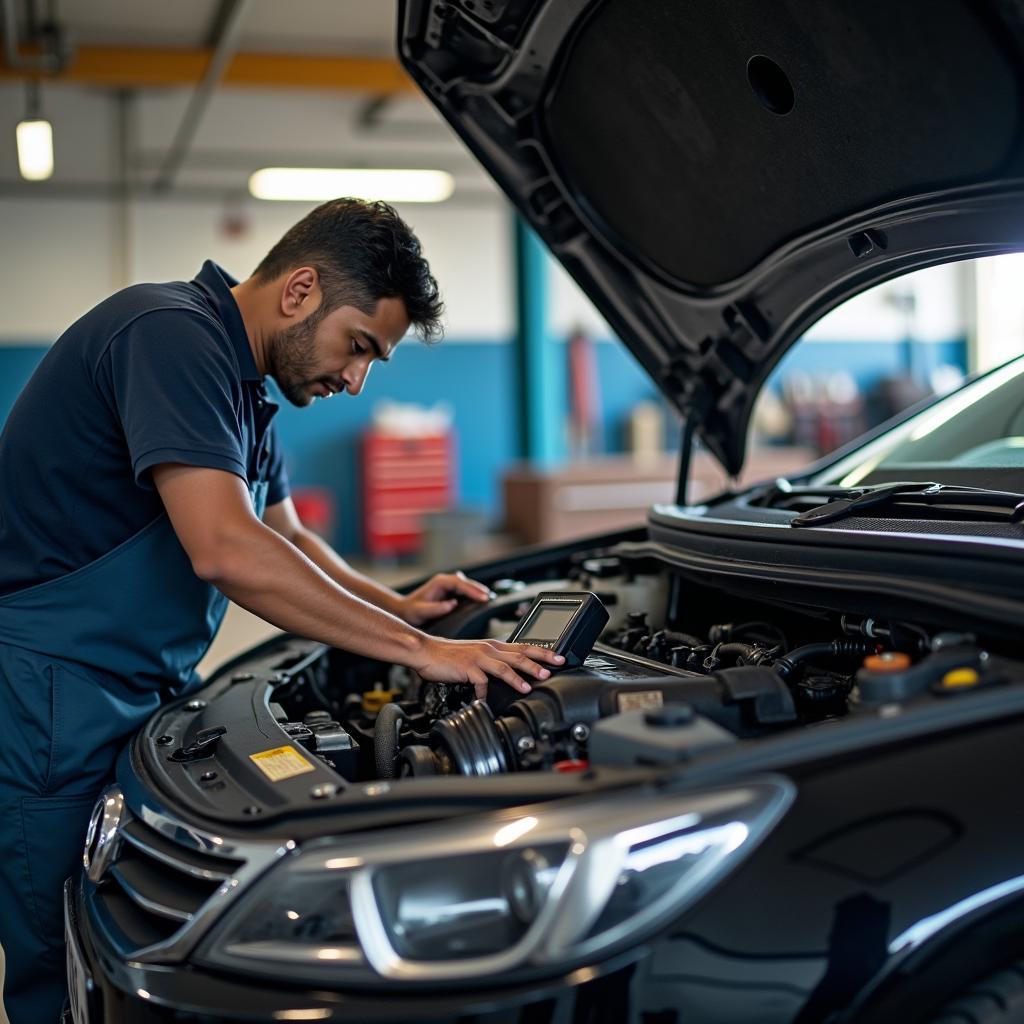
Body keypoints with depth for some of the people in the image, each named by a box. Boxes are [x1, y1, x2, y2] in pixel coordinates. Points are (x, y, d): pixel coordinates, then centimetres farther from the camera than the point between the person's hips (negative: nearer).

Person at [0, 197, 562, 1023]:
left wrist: (396, 606, 6)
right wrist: (421, 652, -26)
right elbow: (227, 551, -30)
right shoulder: (170, 334, -19)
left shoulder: (241, 384, 12)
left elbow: (284, 538, 22)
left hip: (142, 693, 10)